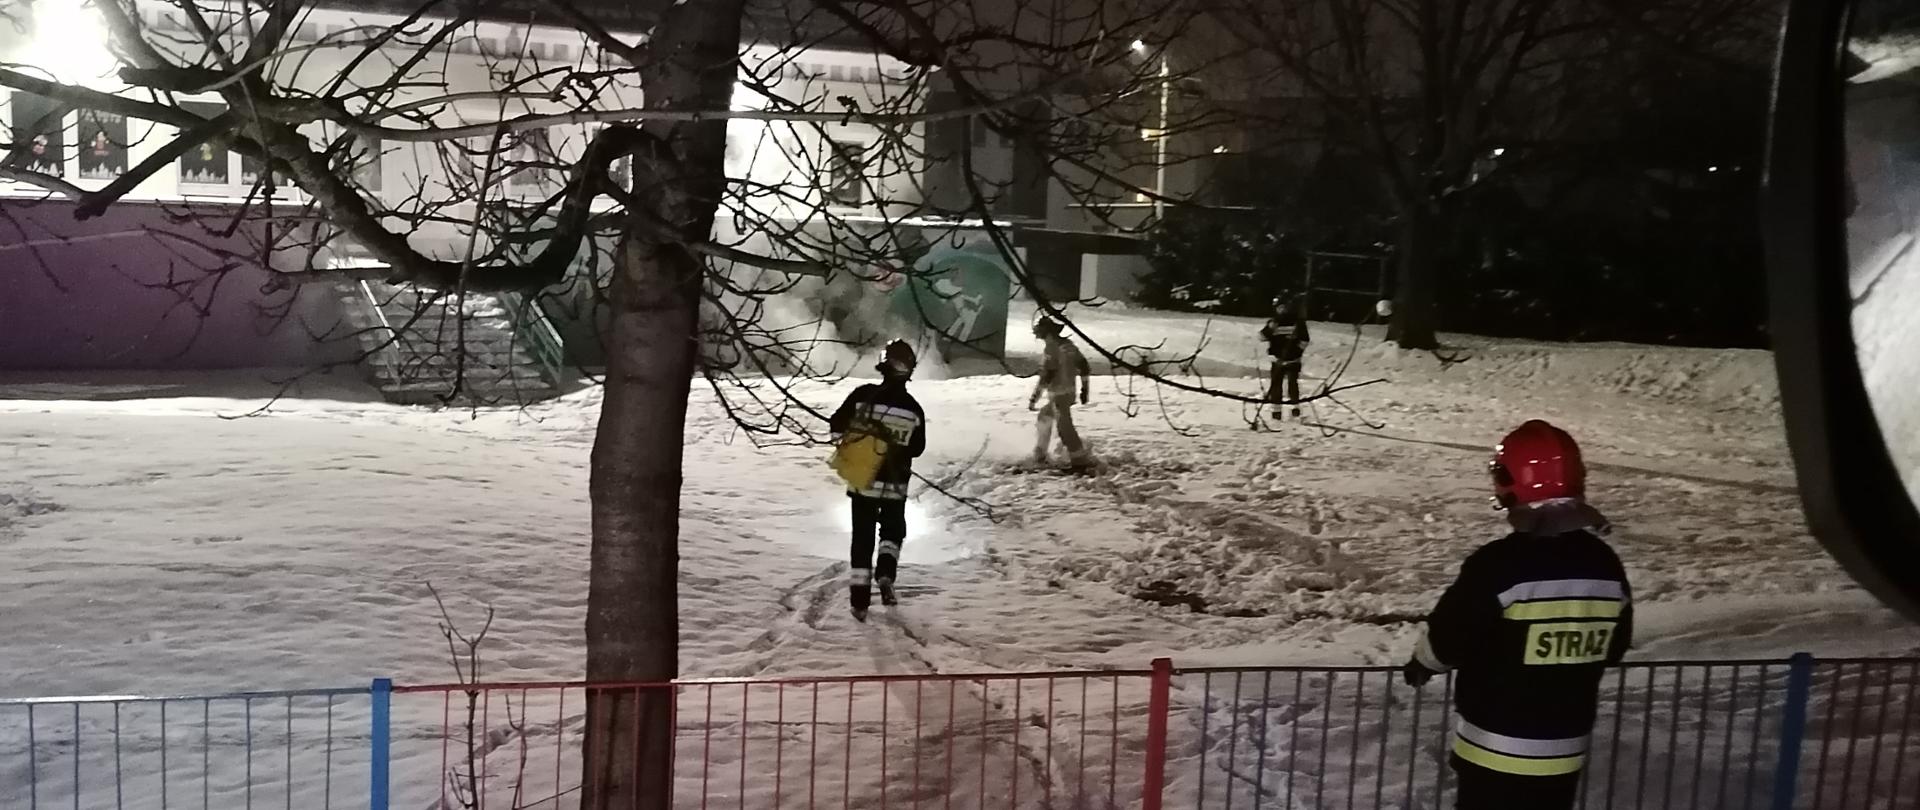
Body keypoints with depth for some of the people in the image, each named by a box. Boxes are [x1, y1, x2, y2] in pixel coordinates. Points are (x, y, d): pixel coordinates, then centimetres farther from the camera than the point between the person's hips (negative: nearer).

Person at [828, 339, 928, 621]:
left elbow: (836, 424, -5)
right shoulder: (914, 409, -9)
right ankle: (886, 573, -3)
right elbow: (917, 448, 2)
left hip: (863, 480, 0)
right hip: (896, 484, 0)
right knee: (893, 531, 23)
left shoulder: (863, 395, -13)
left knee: (863, 537, 12)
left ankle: (860, 599, 8)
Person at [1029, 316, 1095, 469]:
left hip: (1058, 394, -9)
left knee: (1065, 427, -3)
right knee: (1044, 419, 22)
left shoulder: (1052, 348, -18)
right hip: (1069, 391, 9)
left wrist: (1034, 398, -17)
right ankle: (1039, 456, 29)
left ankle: (1081, 460, -2)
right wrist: (1084, 389, 19)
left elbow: (1046, 376, -22)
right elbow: (1085, 367, 11)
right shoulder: (1068, 345, 7)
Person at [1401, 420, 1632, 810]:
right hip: (1565, 750, 6)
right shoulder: (1606, 565, -2)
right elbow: (1612, 648, 10)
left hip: (1496, 749, -5)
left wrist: (1420, 665, 8)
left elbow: (1447, 639, -13)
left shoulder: (1499, 563, -23)